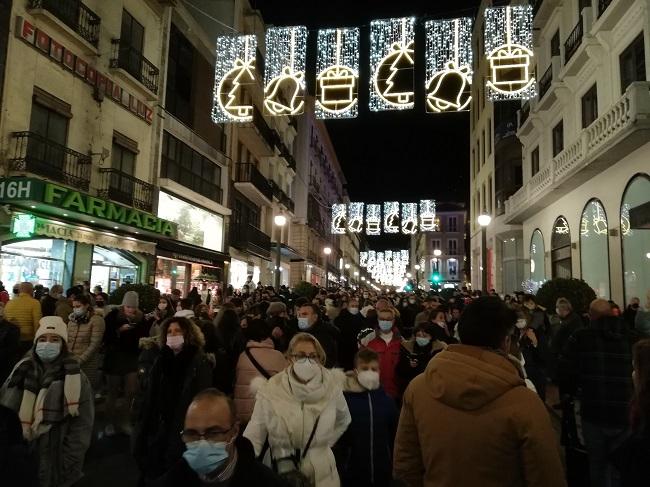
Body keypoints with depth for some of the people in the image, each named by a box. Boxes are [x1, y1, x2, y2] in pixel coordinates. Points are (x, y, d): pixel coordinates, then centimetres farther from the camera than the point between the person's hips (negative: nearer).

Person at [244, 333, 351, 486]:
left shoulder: (332, 385, -11)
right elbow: (254, 436, -12)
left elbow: (343, 420, 9)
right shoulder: (271, 389, -16)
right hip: (278, 471, 0)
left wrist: (324, 443, 7)